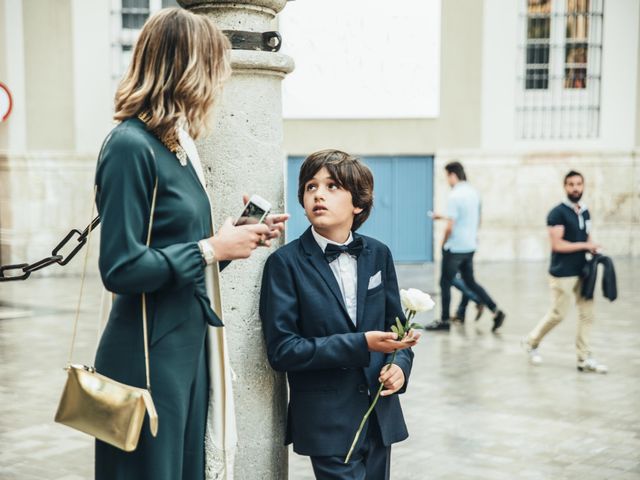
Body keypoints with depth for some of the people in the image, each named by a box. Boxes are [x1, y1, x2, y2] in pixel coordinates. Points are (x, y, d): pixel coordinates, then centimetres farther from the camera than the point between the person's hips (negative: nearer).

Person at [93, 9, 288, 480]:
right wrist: (212, 248, -15)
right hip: (148, 356, -9)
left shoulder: (176, 145, 9)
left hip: (187, 347, 9)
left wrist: (243, 239, 7)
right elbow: (122, 269, -21)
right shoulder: (131, 145, -17)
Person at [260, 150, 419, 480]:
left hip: (380, 415, 5)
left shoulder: (378, 254, 4)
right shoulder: (286, 263, -9)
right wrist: (361, 345, -20)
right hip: (327, 423, -4)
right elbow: (281, 350, -14)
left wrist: (400, 365, -8)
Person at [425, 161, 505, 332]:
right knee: (470, 281, 16)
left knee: (445, 283, 6)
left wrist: (443, 243, -3)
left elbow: (450, 226, -19)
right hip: (470, 246, 8)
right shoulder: (474, 193, 7)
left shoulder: (455, 196, -18)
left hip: (455, 247, -8)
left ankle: (444, 321, 13)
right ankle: (496, 311, 7)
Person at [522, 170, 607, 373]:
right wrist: (585, 245, -15)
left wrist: (593, 249, -1)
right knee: (558, 314, 0)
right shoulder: (557, 213, -11)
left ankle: (584, 358, 10)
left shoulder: (585, 212, 11)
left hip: (582, 271, 7)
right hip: (562, 274, -7)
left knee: (587, 314, 3)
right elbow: (557, 244, -18)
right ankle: (531, 341, 23)